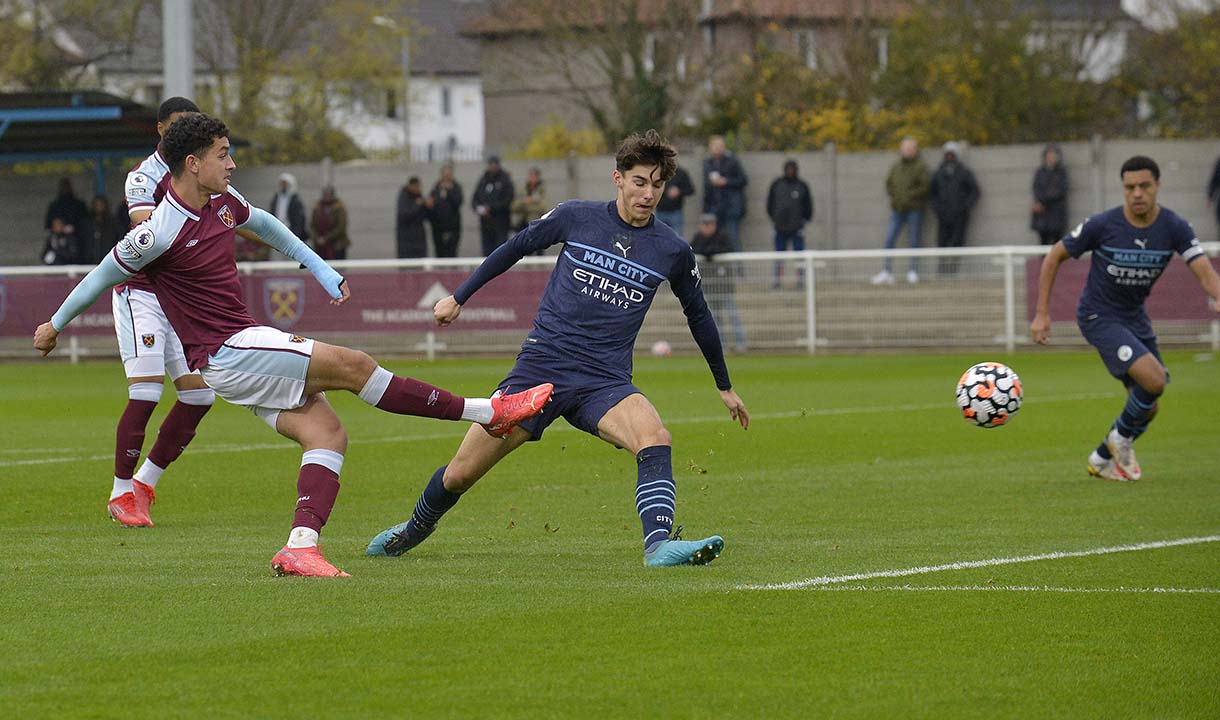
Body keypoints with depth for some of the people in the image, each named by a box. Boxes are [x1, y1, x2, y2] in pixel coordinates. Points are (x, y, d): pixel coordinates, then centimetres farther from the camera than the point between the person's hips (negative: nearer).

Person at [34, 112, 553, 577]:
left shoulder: (221, 202, 7)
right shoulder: (159, 234, -17)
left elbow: (265, 225, 28)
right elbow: (104, 276, -3)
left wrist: (321, 270, 30)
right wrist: (56, 324, 10)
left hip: (247, 344, 9)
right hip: (224, 355, -9)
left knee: (328, 434, -9)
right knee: (351, 365, -14)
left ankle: (300, 545, -21)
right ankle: (488, 413, -9)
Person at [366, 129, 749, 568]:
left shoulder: (674, 252, 3)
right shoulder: (576, 217, 0)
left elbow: (698, 314, 19)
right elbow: (517, 248, 16)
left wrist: (724, 386, 28)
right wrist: (459, 298, 20)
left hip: (605, 381, 0)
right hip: (540, 366, 0)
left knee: (654, 439, -33)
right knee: (460, 474, 4)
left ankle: (659, 544, -43)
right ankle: (416, 528, 34)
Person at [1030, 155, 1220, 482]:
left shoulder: (1174, 228, -11)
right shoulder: (1102, 225, -19)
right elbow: (1054, 256, -6)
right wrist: (1042, 314, -8)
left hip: (1135, 317, 6)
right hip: (1099, 317, -5)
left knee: (1147, 408, 9)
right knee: (1154, 380, -24)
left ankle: (1102, 459, 32)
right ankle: (1121, 437, 2)